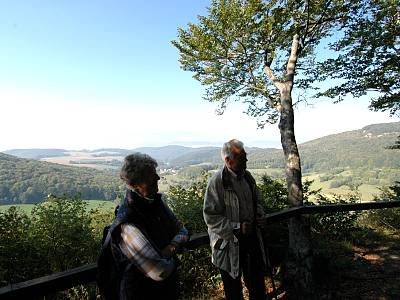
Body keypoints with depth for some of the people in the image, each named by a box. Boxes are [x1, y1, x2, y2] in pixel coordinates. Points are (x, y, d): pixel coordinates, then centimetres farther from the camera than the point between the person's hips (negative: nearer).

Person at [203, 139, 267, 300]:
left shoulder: (247, 176, 0)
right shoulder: (217, 182, -21)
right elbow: (210, 217, -20)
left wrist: (260, 216, -2)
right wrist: (237, 228, -24)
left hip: (252, 237, 6)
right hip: (229, 243, -6)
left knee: (257, 280, 23)